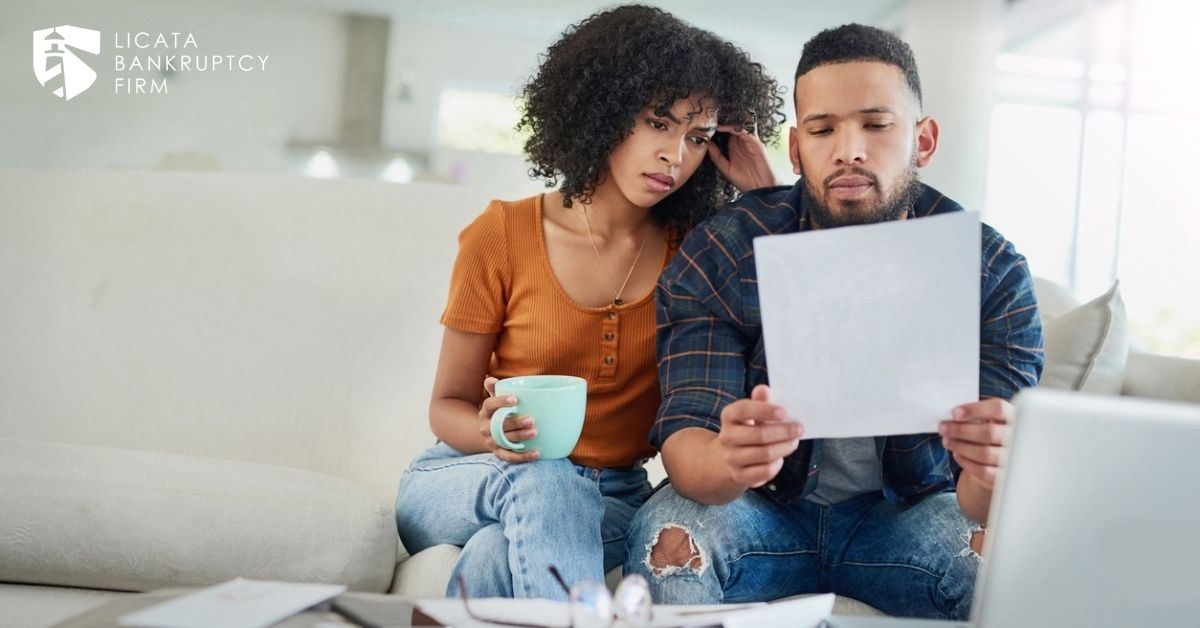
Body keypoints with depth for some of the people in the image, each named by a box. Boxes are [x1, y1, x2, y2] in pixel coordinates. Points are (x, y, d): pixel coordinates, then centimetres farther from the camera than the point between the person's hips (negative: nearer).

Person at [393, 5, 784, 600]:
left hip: (607, 503, 1)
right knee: (543, 476, -36)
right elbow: (448, 405, -2)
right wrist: (492, 432, -26)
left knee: (502, 555, -34)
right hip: (464, 480, 0)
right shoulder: (501, 236, -7)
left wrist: (767, 194, -9)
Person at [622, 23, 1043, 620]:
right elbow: (684, 442, -22)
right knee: (668, 537, -31)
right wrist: (727, 461, -49)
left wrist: (988, 478, -45)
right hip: (758, 503, -1)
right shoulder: (717, 257, -15)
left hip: (908, 509, 1)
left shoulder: (993, 273, -13)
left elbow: (983, 500, -18)